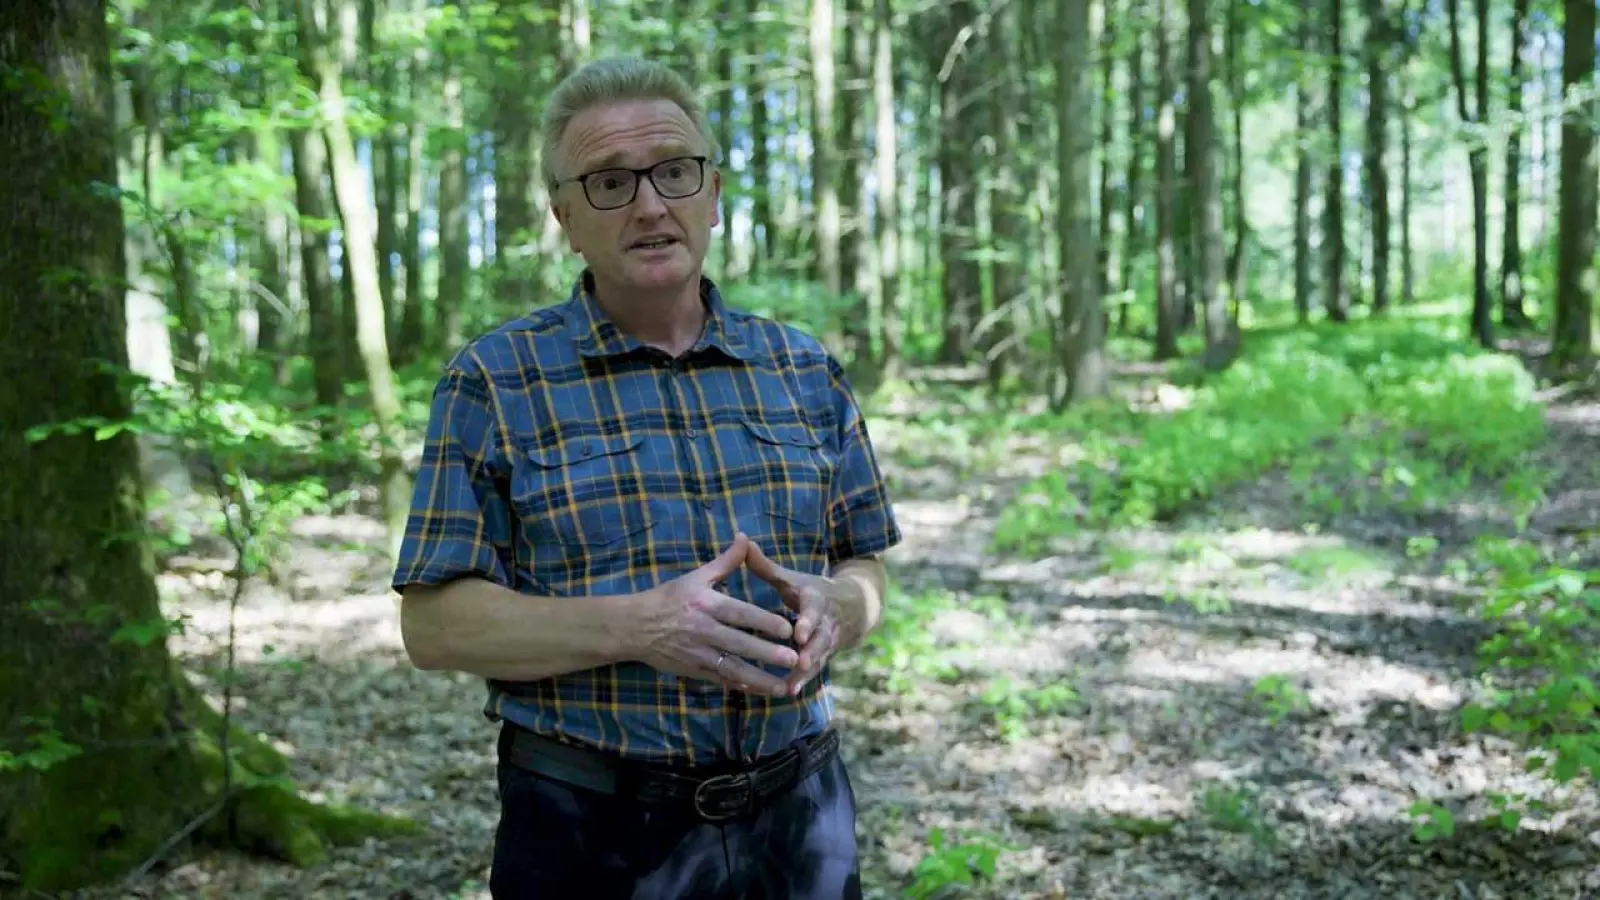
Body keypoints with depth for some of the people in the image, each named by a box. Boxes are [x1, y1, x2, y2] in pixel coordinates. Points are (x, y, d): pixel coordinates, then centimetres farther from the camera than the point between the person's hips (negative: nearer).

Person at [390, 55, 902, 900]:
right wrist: (637, 626, -23)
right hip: (593, 831, -3)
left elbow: (866, 570, 9)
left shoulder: (804, 370, 5)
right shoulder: (493, 381, -6)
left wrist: (829, 607, -15)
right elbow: (435, 624, -9)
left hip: (799, 810, 4)